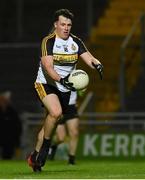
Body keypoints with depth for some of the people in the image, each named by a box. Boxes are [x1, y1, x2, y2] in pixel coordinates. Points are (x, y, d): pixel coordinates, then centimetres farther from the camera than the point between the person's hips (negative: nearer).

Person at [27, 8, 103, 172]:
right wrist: (61, 80, -40)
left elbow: (89, 59, -4)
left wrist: (97, 64, -28)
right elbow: (48, 66, -24)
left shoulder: (76, 42, 3)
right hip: (46, 84, -6)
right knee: (56, 112, -31)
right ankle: (45, 145, -12)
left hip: (66, 88, 6)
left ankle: (36, 157, 20)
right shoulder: (48, 41, -14)